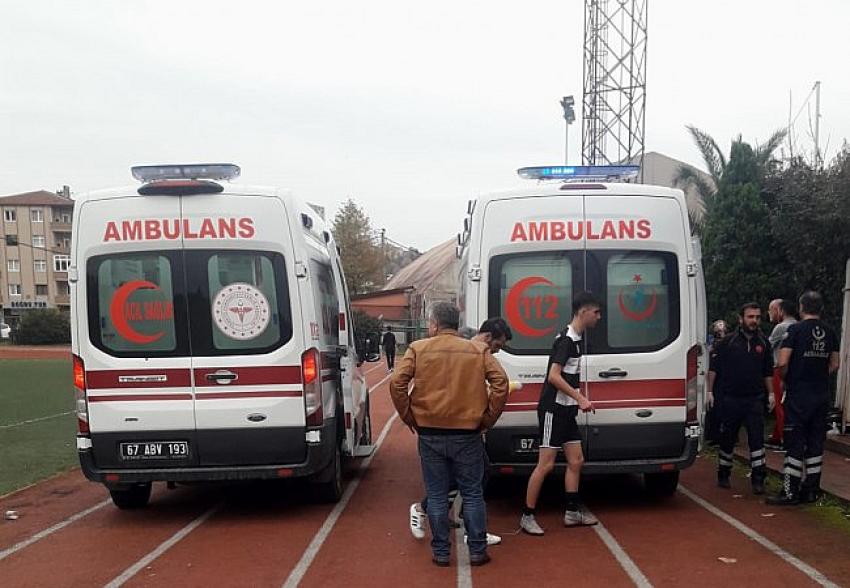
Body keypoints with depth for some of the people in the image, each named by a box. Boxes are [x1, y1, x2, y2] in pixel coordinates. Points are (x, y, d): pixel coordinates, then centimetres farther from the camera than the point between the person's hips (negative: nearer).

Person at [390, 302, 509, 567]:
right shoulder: (478, 350, 2)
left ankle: (441, 553, 16)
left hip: (430, 434, 0)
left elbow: (397, 384, -9)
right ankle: (477, 551, 16)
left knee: (437, 496, 10)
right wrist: (487, 419, 2)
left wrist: (410, 418, 2)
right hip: (468, 435, 1)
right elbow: (501, 382, -6)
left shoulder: (418, 349, -1)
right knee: (473, 494, 12)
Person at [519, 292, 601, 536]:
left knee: (576, 461, 11)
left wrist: (579, 400, 16)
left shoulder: (576, 339, 13)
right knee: (546, 464, -6)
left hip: (566, 410, 10)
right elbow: (553, 376, -23)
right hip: (552, 409, -9)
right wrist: (580, 398, -20)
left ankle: (573, 511, 22)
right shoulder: (566, 339, -16)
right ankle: (527, 516, 3)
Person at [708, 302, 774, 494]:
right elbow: (713, 368, -2)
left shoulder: (763, 343, 8)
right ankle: (723, 475, 23)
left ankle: (758, 479, 0)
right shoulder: (728, 341, -2)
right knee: (727, 439, 9)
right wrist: (709, 391, -7)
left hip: (755, 399, 2)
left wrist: (771, 393, 12)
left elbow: (768, 372, 17)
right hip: (731, 399, -2)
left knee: (757, 439, -6)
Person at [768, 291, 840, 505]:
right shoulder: (830, 332, 6)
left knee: (795, 443, -2)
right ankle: (812, 489, 18)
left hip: (798, 395, -6)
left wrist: (785, 379, 2)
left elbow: (783, 362, -16)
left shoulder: (796, 329, -12)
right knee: (815, 443, 12)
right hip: (822, 395, 6)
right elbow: (834, 364, 12)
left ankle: (790, 492, 0)